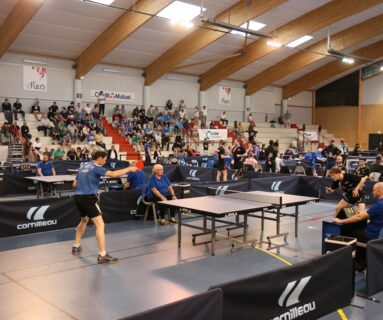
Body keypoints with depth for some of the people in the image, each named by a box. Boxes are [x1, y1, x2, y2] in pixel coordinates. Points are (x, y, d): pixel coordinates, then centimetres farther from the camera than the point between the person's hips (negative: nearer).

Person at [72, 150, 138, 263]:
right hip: (88, 198, -9)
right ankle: (102, 255, -13)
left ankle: (76, 246, 40)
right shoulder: (95, 167, -8)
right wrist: (129, 169, -10)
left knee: (84, 220, 31)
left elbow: (75, 184, 21)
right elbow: (113, 174, -19)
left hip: (78, 197, 9)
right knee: (100, 224, -9)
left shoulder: (83, 166, 16)